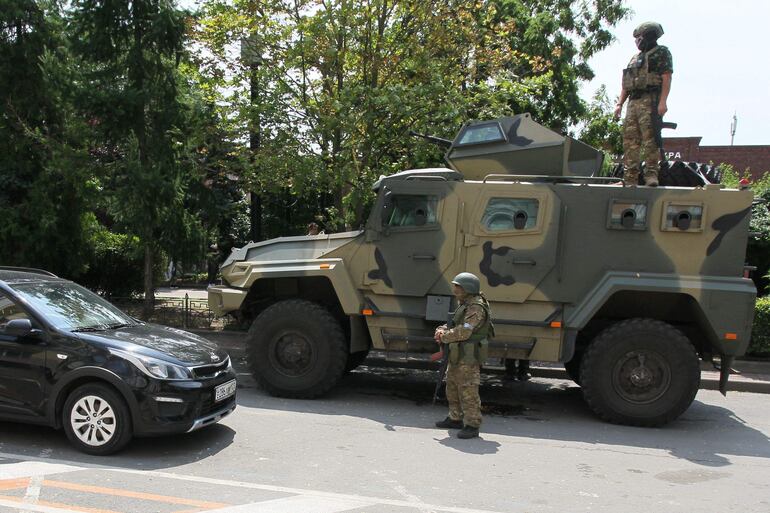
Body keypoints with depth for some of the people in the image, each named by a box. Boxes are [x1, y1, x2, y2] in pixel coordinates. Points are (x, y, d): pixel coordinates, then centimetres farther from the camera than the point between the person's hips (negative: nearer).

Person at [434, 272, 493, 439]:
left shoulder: (476, 308, -18)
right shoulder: (463, 304, 15)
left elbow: (463, 332, -26)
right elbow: (455, 323, 20)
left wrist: (444, 337, -12)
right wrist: (442, 330, -2)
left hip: (468, 358, -11)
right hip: (457, 356, 11)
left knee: (468, 390, -8)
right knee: (452, 387, 19)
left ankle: (472, 425, -2)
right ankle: (455, 419, 32)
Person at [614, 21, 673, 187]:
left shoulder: (661, 53, 6)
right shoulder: (635, 58, 27)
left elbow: (666, 78, -5)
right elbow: (626, 85, 25)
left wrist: (663, 101, -17)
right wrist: (619, 104, 13)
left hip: (650, 101, -7)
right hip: (633, 102, 7)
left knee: (650, 138, -14)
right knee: (630, 140, 1)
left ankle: (652, 173, -14)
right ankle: (630, 178, 1)